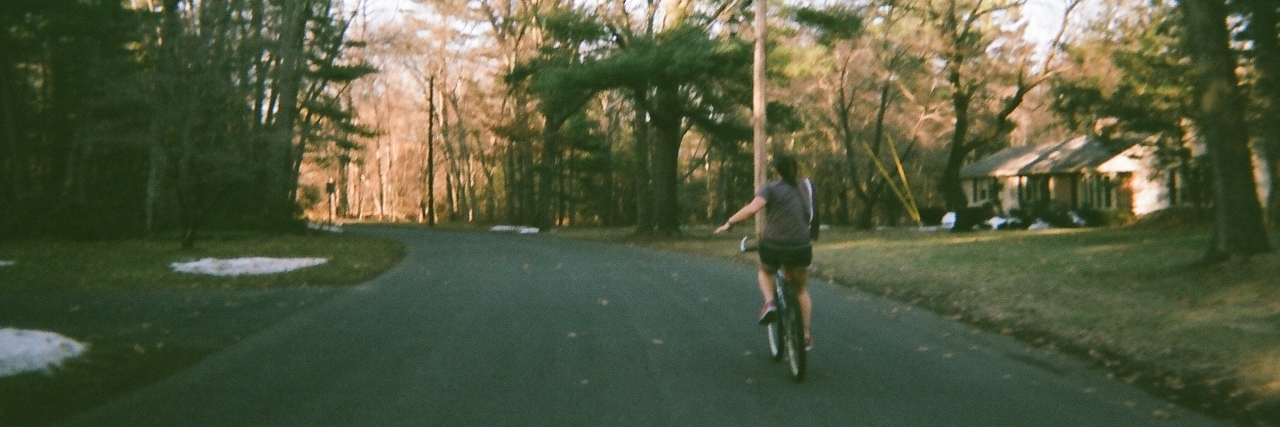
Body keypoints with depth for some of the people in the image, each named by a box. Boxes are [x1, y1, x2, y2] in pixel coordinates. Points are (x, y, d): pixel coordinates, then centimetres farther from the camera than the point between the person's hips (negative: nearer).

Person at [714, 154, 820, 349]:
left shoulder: (770, 188, -3)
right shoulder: (804, 187, 11)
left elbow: (752, 208, -20)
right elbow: (810, 215, 16)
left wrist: (729, 222, -13)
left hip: (773, 245, -3)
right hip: (801, 247, 3)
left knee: (765, 273, 31)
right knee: (801, 290, 24)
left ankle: (769, 303, 4)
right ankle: (806, 335, 25)